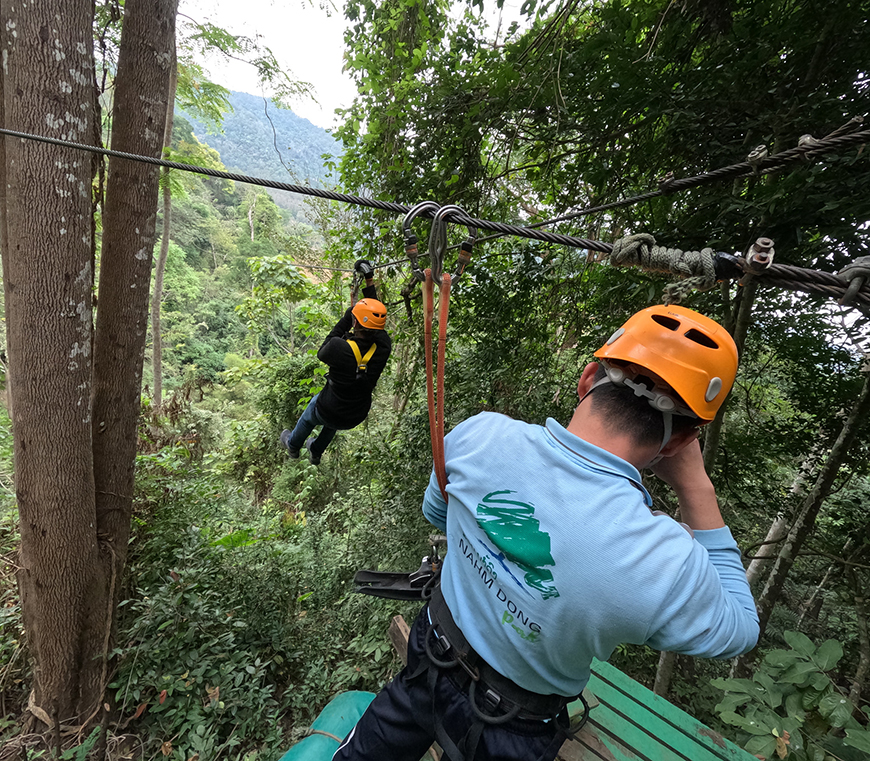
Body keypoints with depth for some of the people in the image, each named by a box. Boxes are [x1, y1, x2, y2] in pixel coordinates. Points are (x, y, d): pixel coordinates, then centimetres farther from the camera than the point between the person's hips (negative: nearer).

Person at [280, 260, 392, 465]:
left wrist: (344, 321, -7)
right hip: (358, 417, 4)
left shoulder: (339, 347, -35)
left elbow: (321, 353, -10)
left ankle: (293, 445, 61)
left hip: (328, 412, -3)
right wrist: (369, 279, 2)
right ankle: (316, 452, 62)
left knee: (309, 415, 33)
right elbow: (376, 313, -5)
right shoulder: (383, 346, -23)